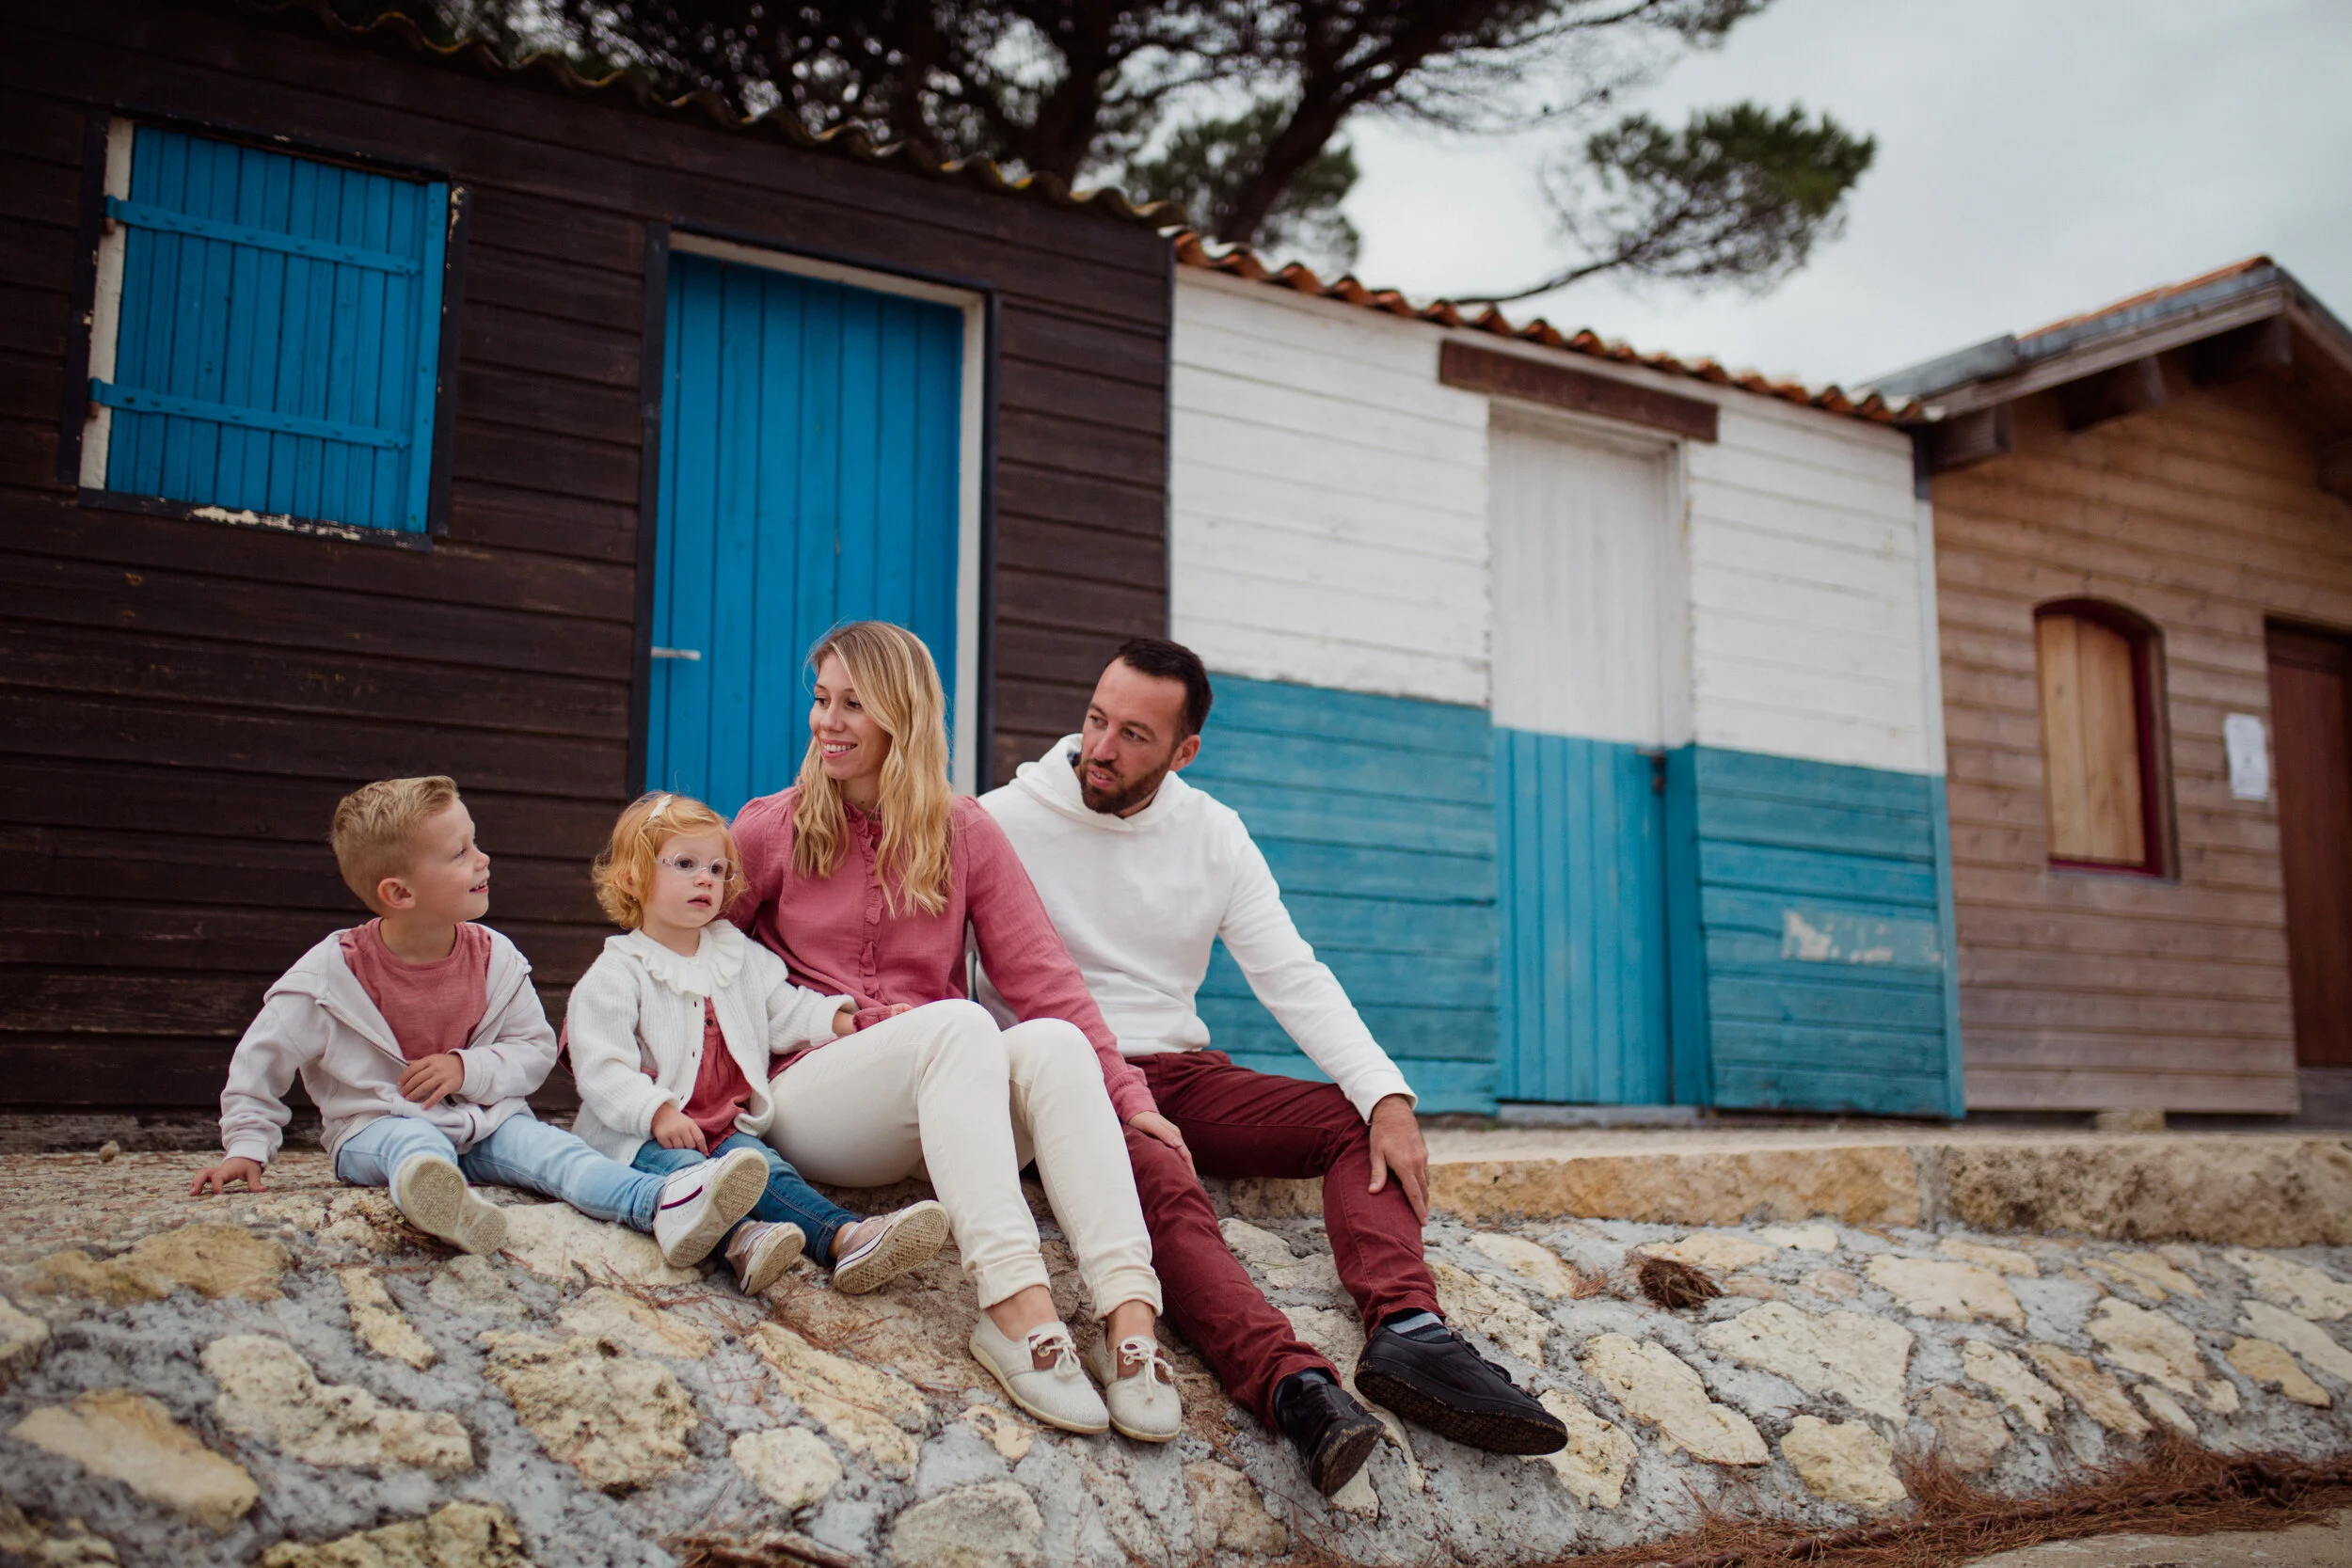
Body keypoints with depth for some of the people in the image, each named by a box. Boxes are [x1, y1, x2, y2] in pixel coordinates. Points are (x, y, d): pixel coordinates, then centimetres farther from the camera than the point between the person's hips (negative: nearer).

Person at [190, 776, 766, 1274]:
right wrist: (248, 1147, -3)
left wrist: (469, 1069, -11)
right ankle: (443, 1200, -76)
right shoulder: (335, 970, -7)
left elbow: (537, 1048, 6)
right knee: (413, 1144, -37)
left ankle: (664, 1205, -56)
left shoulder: (494, 958, 1)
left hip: (482, 1121, 2)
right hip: (374, 1128, -2)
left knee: (545, 1145, -27)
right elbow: (262, 1057, 2)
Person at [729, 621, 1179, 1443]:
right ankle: (1016, 1305, -48)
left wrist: (1131, 1099, -9)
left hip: (953, 1110, 2)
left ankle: (1130, 1312, -45)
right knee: (958, 1024, -33)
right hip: (811, 1092, -2)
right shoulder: (769, 830, 8)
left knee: (1054, 1041, -30)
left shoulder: (964, 833, 11)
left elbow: (1041, 974, 2)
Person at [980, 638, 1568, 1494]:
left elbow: (1292, 976, 1)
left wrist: (1389, 1094, -15)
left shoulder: (1213, 833, 7)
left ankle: (1405, 1329, -36)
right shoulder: (1006, 822, -4)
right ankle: (1294, 1385, -53)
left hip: (1181, 1071, 5)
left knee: (1356, 1121, -14)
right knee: (1166, 1184, -35)